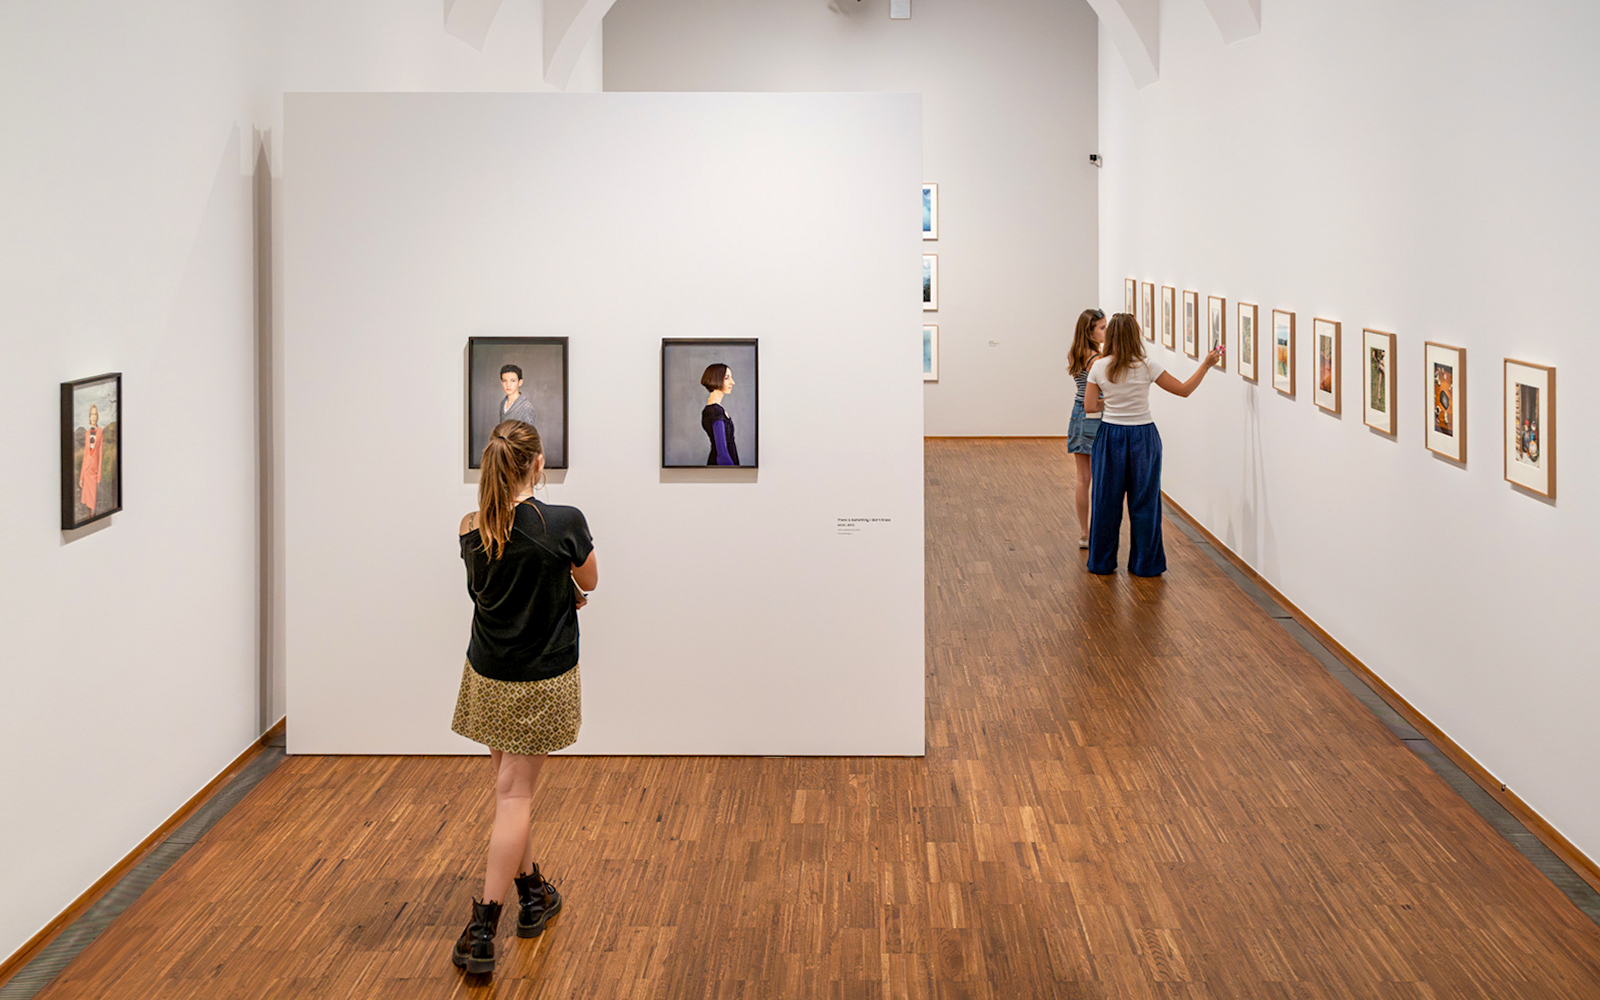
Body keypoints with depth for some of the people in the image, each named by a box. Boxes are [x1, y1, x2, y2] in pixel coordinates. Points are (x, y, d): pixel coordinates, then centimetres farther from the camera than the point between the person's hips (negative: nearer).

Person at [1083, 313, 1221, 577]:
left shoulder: (1098, 367, -6)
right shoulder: (1147, 367, -11)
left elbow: (1090, 406, -4)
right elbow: (1184, 389, -5)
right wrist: (1206, 365, 5)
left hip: (1110, 436, 2)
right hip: (1142, 437, -2)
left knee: (1106, 500, 11)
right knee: (1144, 502, 9)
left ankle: (1101, 562, 20)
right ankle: (1144, 563, 16)